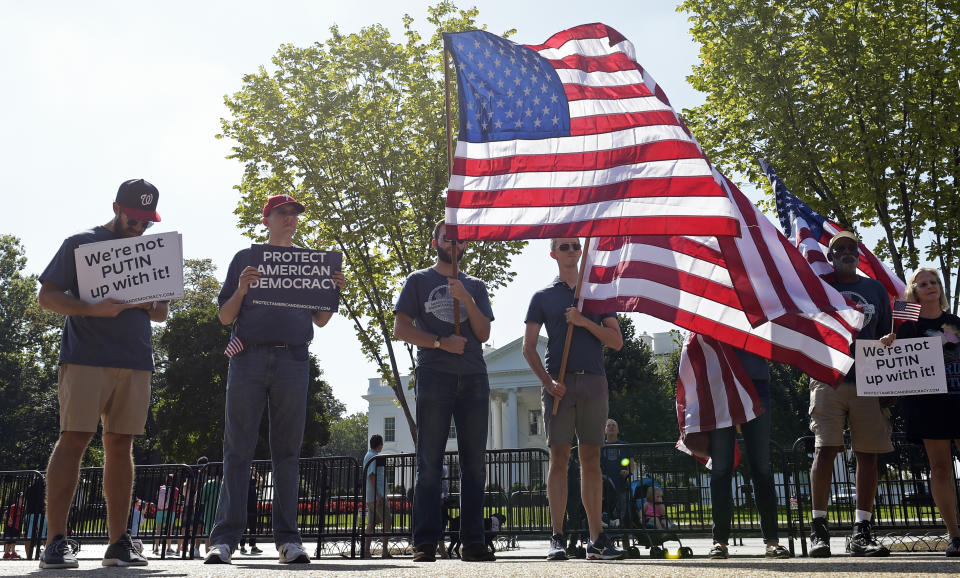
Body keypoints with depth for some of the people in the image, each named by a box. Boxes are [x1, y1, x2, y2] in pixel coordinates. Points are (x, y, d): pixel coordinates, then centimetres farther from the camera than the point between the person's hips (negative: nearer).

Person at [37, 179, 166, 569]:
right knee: (73, 439, -10)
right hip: (85, 357, -4)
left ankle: (119, 543, 6)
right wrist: (93, 309, -17)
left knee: (120, 446, 3)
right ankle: (56, 540, -6)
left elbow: (162, 313, 21)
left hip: (136, 361, 4)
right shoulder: (80, 244, 6)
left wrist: (147, 304, -3)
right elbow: (47, 296, 0)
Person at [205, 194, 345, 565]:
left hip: (293, 360, 1)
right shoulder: (245, 258, 14)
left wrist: (335, 291, -1)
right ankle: (224, 539, -1)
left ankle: (287, 538, 2)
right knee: (238, 448, -3)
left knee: (287, 450, 1)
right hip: (249, 358, -1)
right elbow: (225, 317, 9)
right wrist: (242, 288, -10)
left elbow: (320, 320, 16)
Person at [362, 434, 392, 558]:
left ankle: (366, 550, 6)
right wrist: (378, 495, -23)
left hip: (370, 497, 10)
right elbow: (371, 476, -20)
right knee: (388, 521, -8)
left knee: (371, 523, 8)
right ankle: (385, 550, -10)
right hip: (377, 495, -10)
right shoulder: (373, 457, -11)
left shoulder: (368, 455, 19)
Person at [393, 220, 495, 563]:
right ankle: (425, 543, -4)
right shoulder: (419, 281, 13)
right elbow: (400, 329, 3)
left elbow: (484, 333, 8)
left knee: (474, 463, 1)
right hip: (434, 376, -3)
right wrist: (441, 342, -8)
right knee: (429, 463, -5)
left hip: (474, 378, 3)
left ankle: (473, 541, 5)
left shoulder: (475, 286, 20)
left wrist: (466, 299, -5)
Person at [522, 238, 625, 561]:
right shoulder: (543, 297, 12)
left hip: (593, 381, 1)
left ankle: (597, 539, 5)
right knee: (559, 458, -4)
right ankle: (557, 538, -2)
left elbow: (617, 342, 7)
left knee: (591, 460, 3)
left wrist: (585, 322, -8)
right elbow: (528, 347, 6)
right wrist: (548, 381, -9)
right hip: (559, 383, -1)